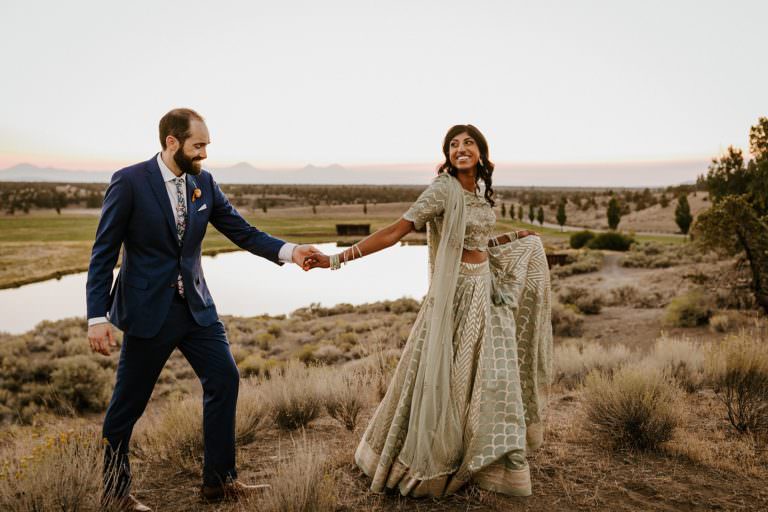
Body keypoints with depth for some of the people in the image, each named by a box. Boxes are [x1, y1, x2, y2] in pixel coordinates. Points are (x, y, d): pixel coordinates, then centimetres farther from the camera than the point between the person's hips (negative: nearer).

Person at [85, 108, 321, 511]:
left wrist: (289, 251, -13)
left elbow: (242, 231, 2)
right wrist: (97, 317, -15)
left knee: (224, 379, 2)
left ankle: (218, 480, 17)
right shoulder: (129, 182, -12)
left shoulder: (204, 183, 3)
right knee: (129, 401, 6)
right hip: (148, 309, -5)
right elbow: (104, 252, -10)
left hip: (195, 305, 5)